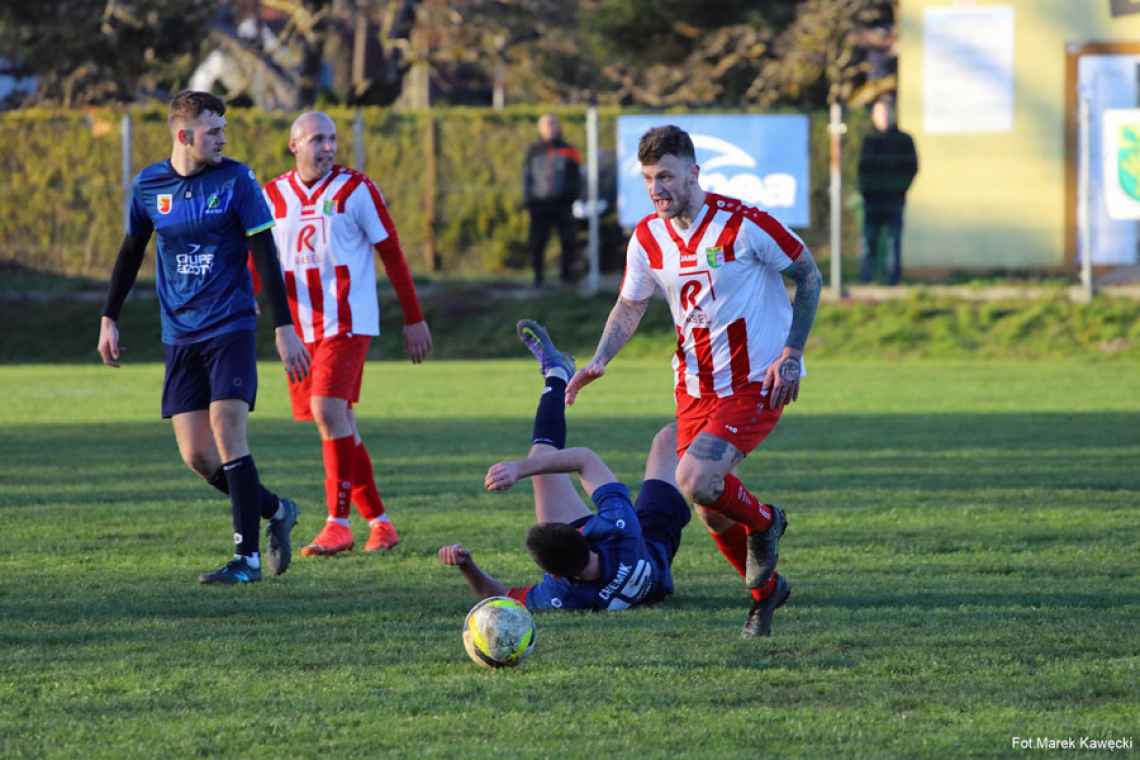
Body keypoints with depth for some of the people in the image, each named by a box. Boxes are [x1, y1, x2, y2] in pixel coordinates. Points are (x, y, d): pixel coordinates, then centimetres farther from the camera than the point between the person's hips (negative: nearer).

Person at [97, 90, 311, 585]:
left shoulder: (235, 180, -5)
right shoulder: (148, 186, 4)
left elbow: (265, 254, -5)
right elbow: (131, 252, 17)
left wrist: (284, 327, -10)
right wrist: (109, 319, 17)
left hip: (230, 327, -4)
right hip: (180, 336, 4)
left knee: (227, 431, -15)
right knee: (196, 455, -2)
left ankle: (248, 556, -9)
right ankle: (276, 512, 22)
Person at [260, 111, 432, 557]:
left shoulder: (355, 189, -2)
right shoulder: (273, 196, 9)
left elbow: (392, 254, 2)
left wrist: (414, 319, 2)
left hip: (347, 323, -5)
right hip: (301, 328, 5)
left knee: (329, 411, -20)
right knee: (337, 423, 7)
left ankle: (338, 524, -17)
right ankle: (379, 522, 17)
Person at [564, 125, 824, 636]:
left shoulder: (742, 224, -17)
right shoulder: (647, 238, 0)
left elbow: (809, 275, -7)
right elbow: (630, 307, 13)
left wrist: (792, 354, -14)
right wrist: (599, 361, -5)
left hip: (756, 384, -6)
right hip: (695, 385, 6)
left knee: (696, 480, -24)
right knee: (710, 511, 7)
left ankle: (763, 524, 7)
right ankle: (765, 590, 32)